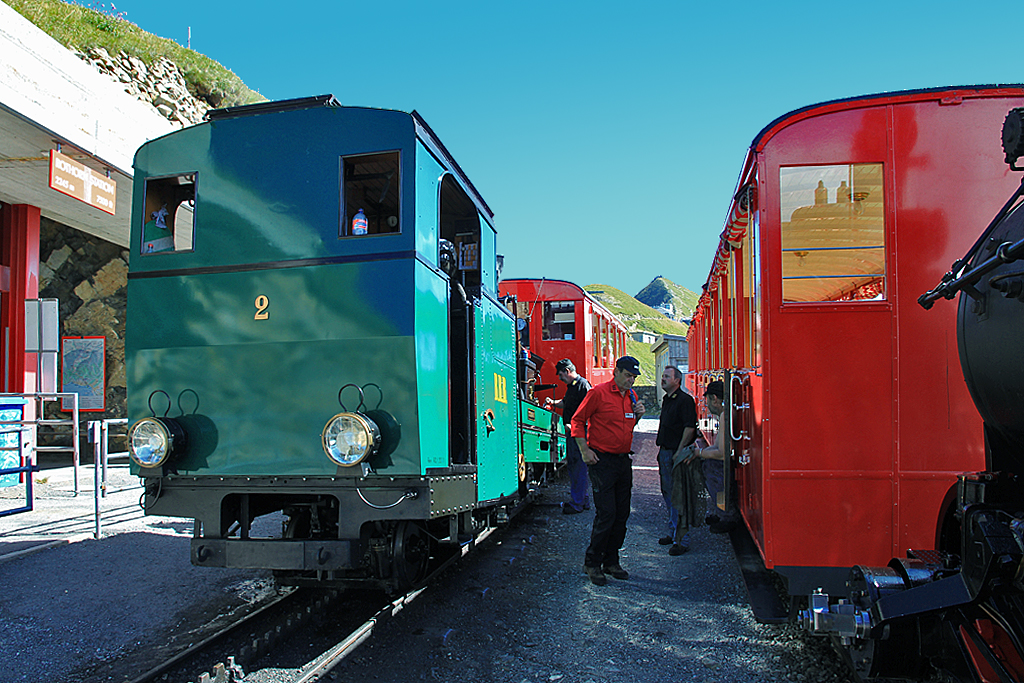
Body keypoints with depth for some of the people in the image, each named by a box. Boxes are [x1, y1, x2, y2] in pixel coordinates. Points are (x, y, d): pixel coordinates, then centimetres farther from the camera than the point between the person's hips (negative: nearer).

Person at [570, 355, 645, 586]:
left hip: (624, 460, 7)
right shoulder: (598, 393, -9)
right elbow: (577, 420, -5)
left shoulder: (632, 396, 12)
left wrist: (638, 415, 2)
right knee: (606, 514, -8)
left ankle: (611, 562, 23)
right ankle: (592, 563, 7)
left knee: (622, 515, 10)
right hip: (602, 461, -7)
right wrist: (585, 450, -11)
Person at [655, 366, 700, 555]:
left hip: (678, 455, -9)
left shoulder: (685, 400, -13)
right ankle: (673, 533, 27)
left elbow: (690, 428, -19)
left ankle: (682, 539, 1)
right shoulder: (667, 399, 15)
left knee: (679, 497, -5)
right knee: (669, 494, 15)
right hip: (665, 453, 9)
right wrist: (662, 450, 16)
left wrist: (678, 453, -19)